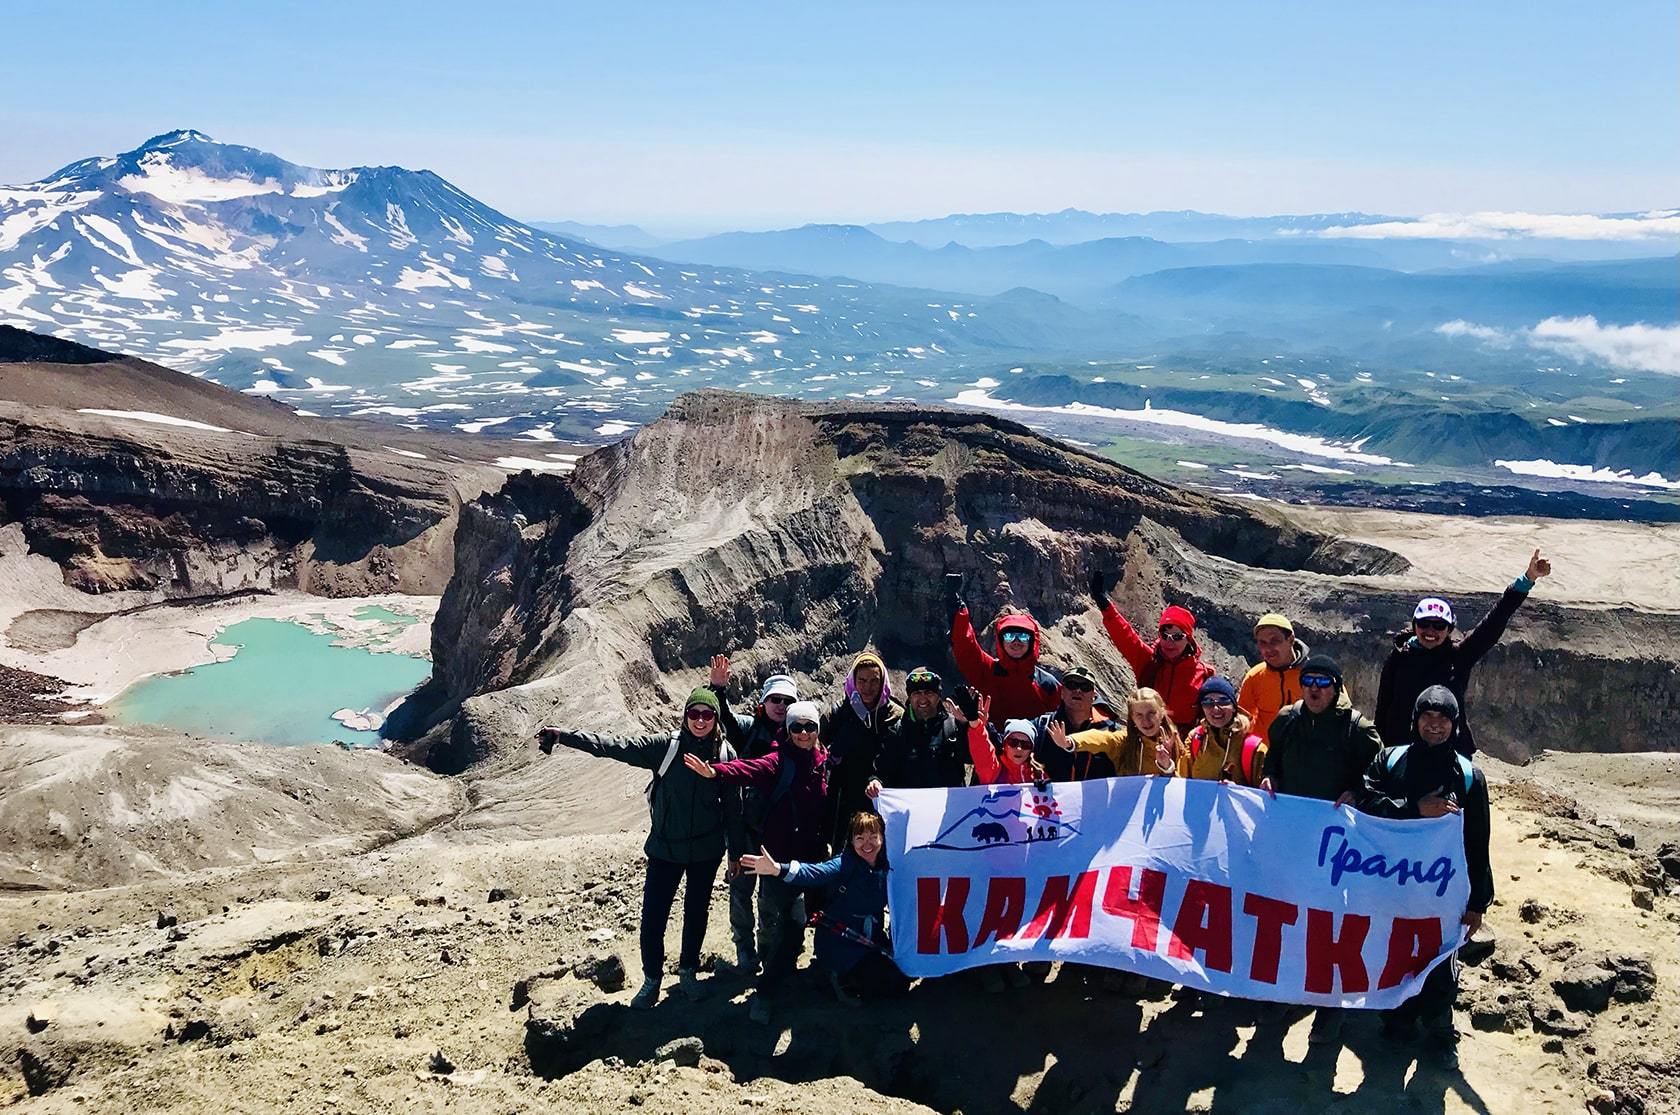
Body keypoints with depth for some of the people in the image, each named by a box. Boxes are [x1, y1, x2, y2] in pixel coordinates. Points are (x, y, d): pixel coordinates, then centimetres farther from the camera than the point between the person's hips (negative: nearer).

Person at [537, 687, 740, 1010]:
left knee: (696, 912, 15)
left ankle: (688, 970, 39)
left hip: (706, 850, 1)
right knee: (652, 916, 2)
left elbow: (733, 807, 1)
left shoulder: (725, 752, -7)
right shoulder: (666, 745, -11)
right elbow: (615, 746, -18)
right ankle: (652, 979, 25)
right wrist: (563, 736, -28)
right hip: (665, 847, -1)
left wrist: (737, 851, 6)